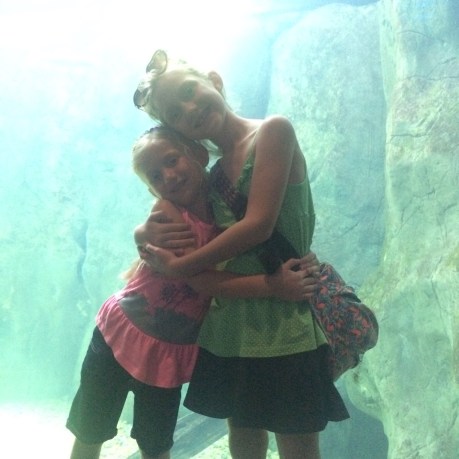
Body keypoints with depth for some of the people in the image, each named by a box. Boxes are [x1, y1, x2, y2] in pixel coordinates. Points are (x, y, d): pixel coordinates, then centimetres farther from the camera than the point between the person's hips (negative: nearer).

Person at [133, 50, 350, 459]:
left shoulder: (273, 131, -8)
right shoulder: (214, 173, 12)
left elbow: (258, 225, -17)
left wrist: (177, 267, -8)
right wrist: (152, 234, -8)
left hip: (282, 324, -6)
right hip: (229, 328, 7)